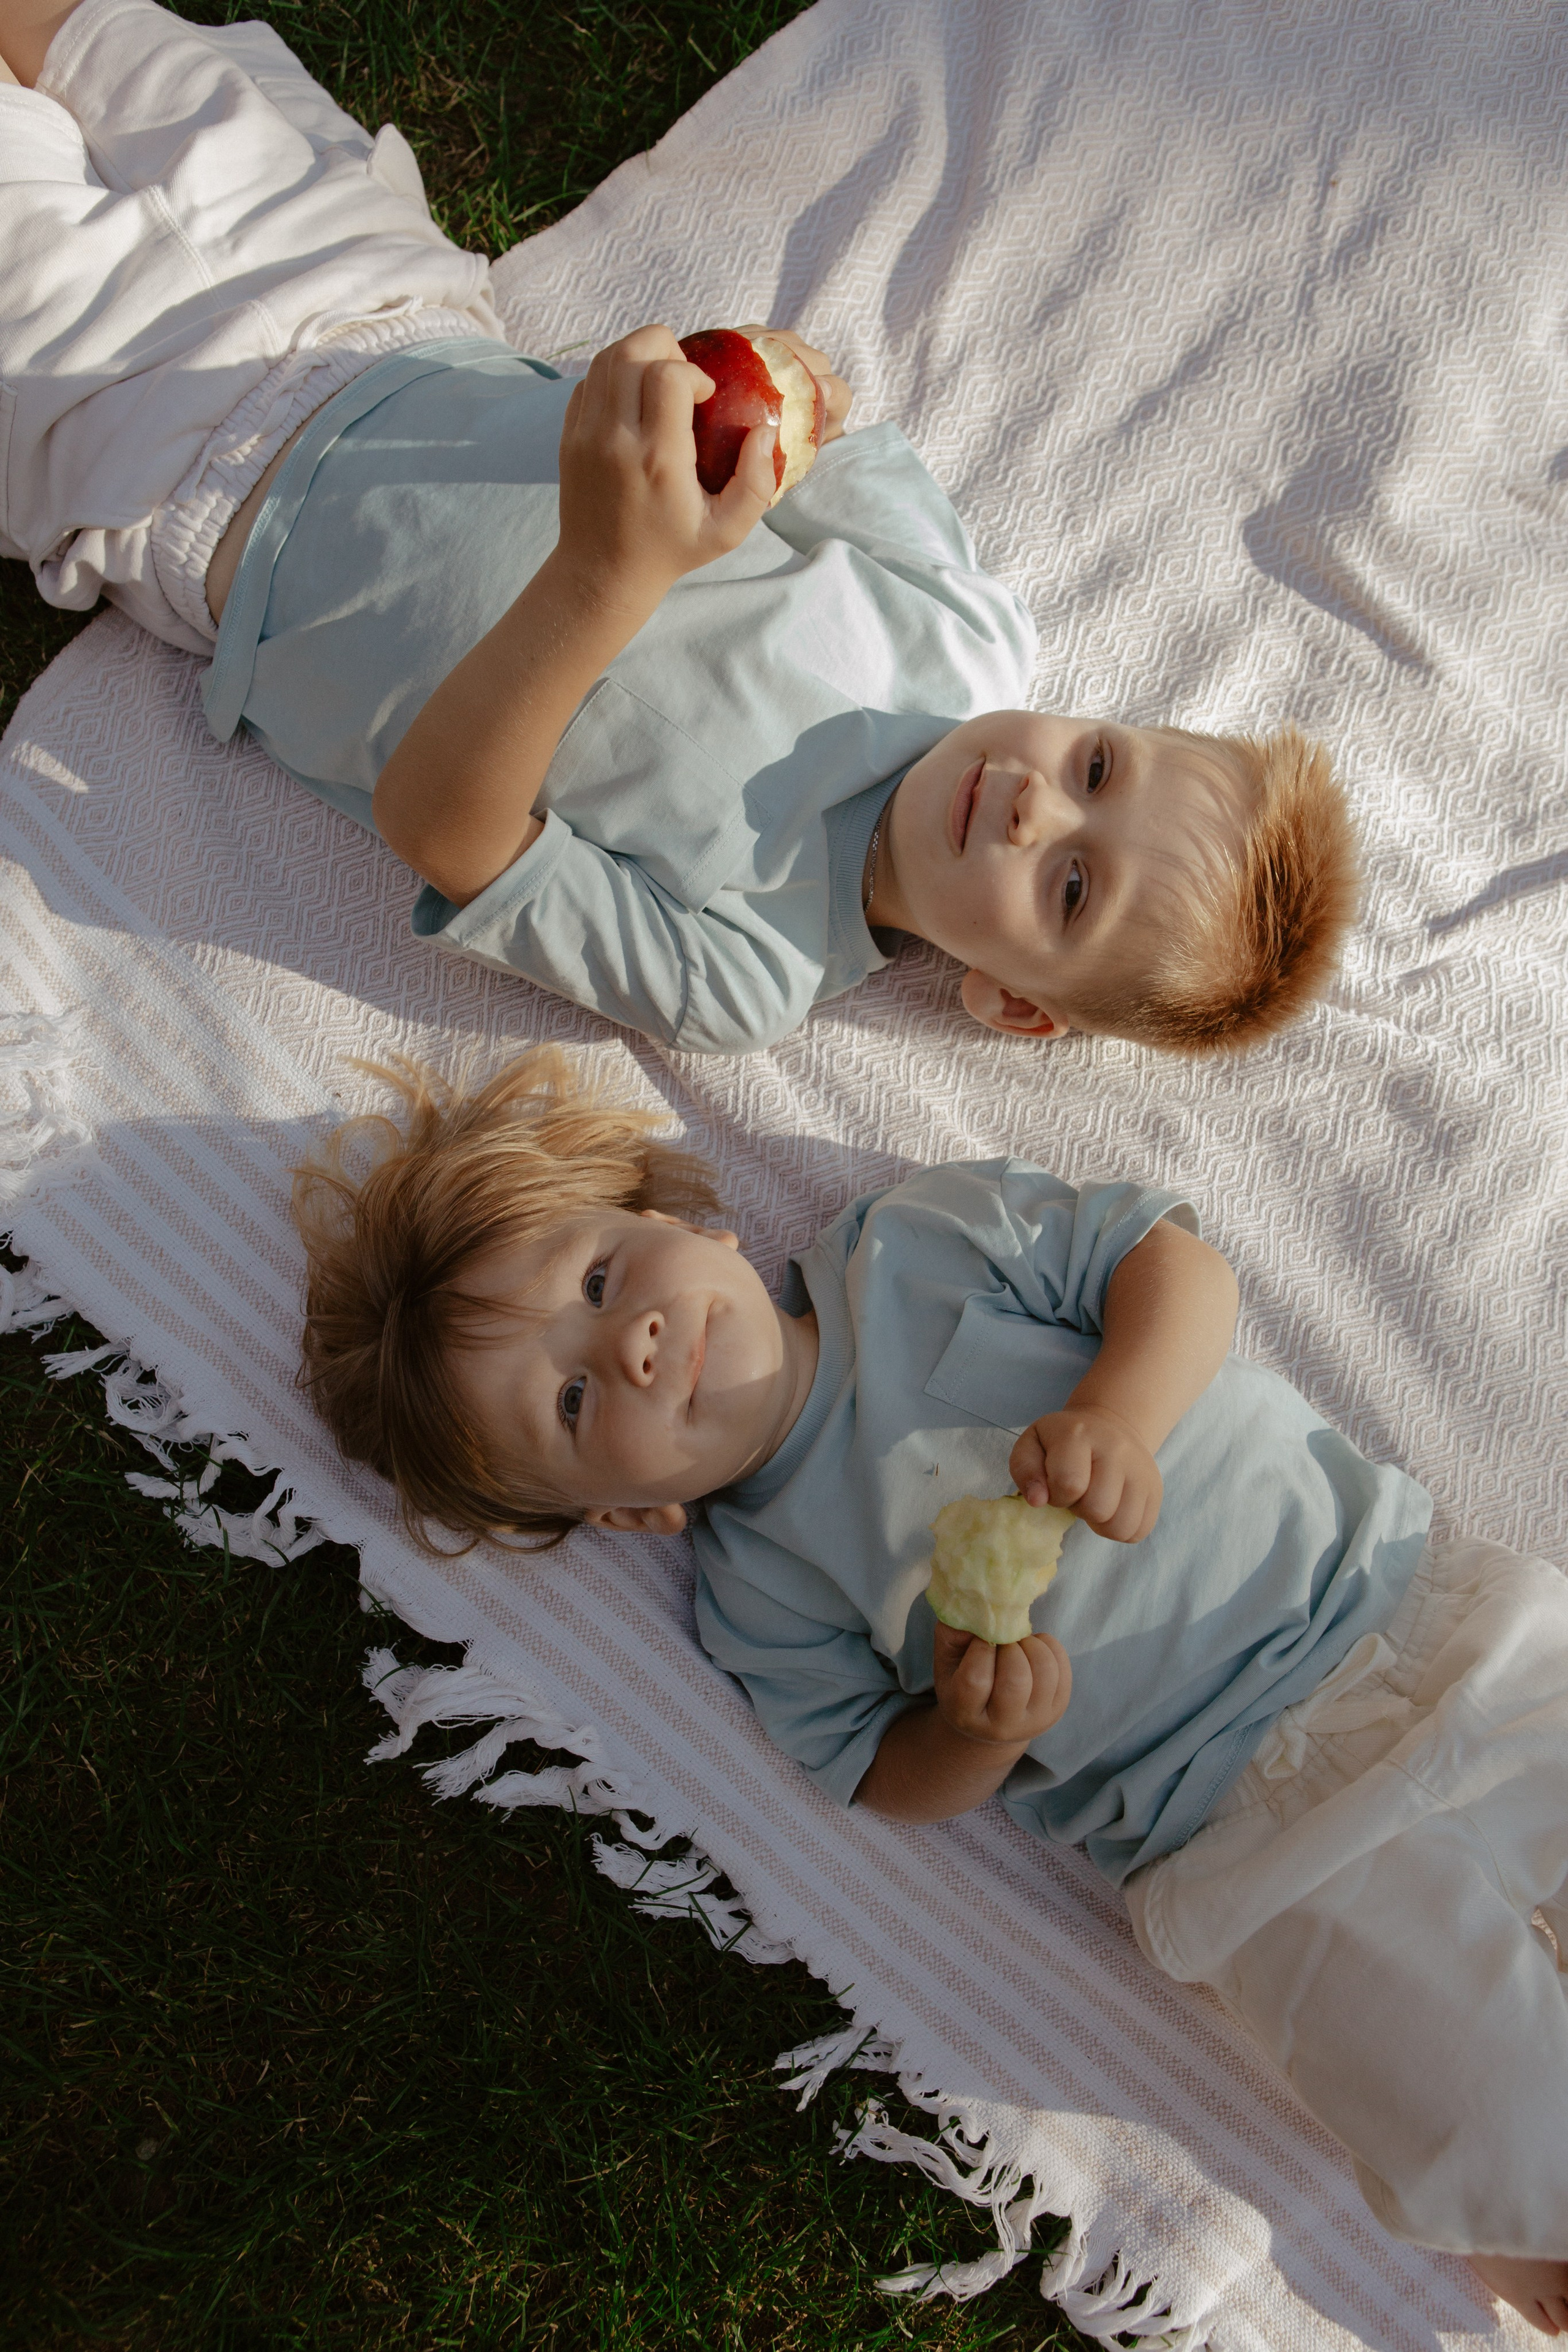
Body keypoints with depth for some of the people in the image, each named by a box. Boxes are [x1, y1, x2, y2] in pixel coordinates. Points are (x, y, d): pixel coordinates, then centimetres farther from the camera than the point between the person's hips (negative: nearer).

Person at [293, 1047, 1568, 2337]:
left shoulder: (929, 1238, -2)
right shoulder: (759, 1590, -3)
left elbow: (1178, 1260, -3)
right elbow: (895, 1780, 3)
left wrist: (1120, 1412, -22)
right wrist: (977, 1732, -19)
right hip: (1251, 1823, -1)